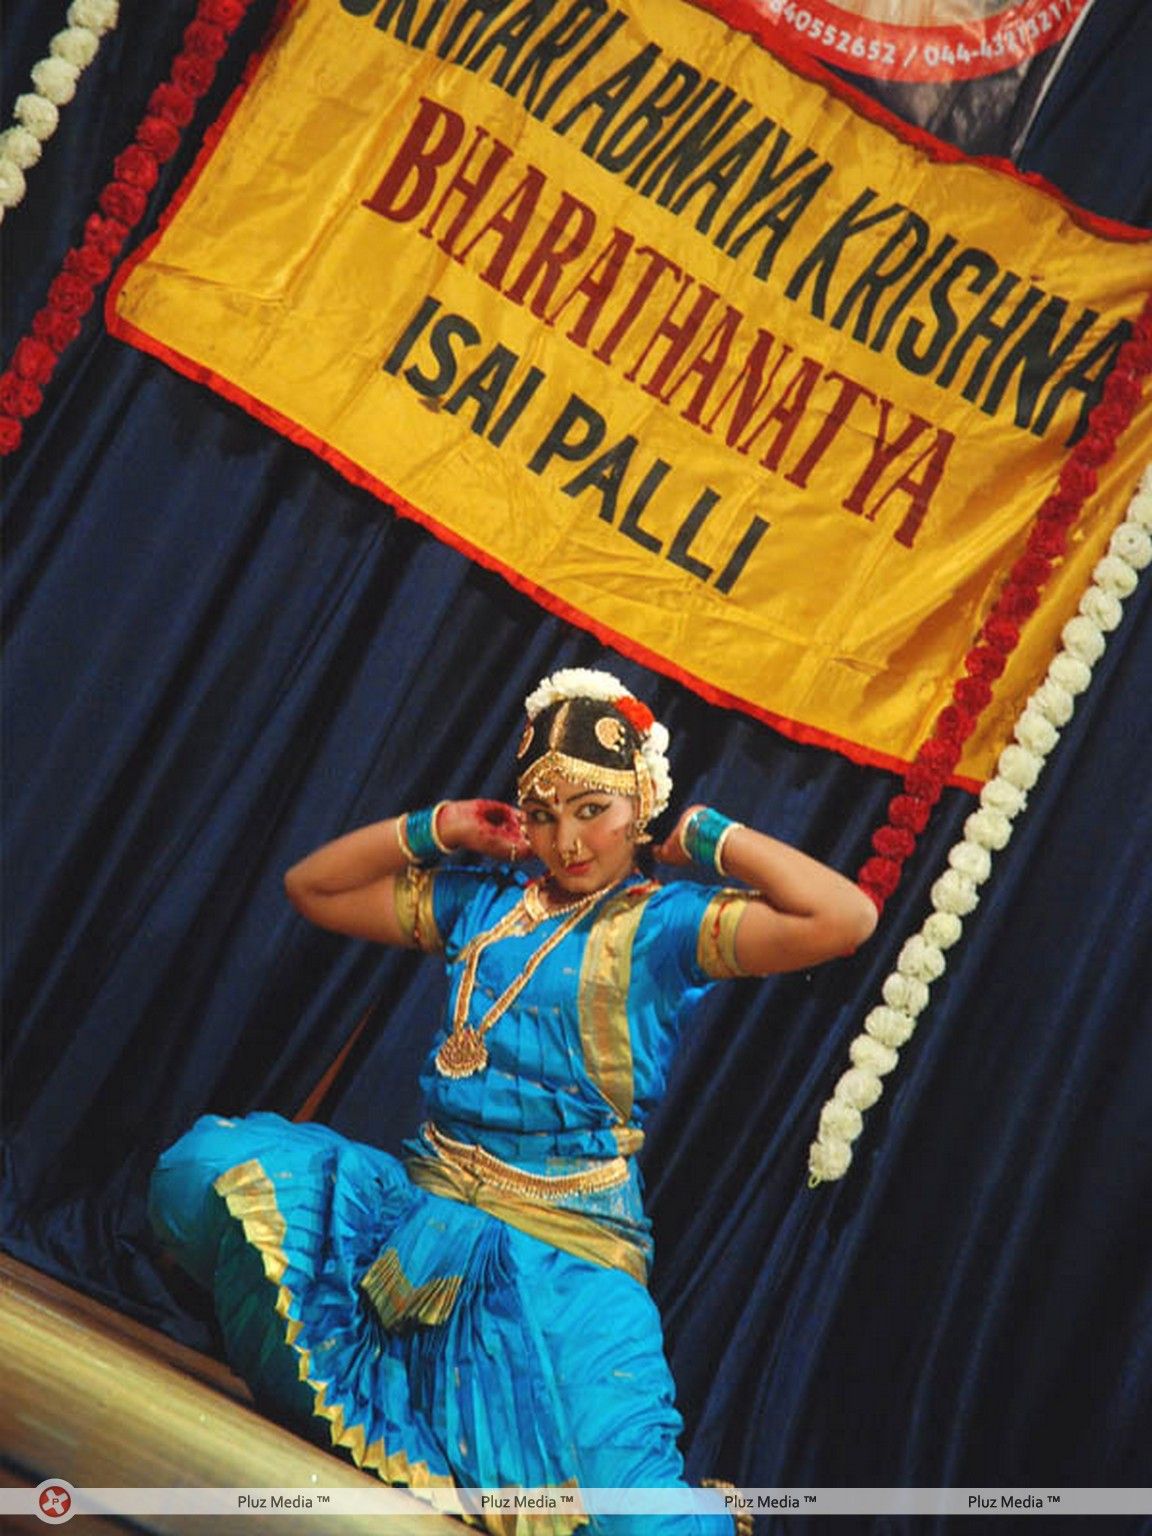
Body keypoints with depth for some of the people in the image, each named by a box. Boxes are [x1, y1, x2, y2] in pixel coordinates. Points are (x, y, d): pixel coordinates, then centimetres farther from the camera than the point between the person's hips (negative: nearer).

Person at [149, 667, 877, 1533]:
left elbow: (846, 918, -19)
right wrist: (432, 831, 12)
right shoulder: (480, 899, 14)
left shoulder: (668, 923, -3)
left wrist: (708, 838, -7)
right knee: (209, 1164, -17)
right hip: (420, 1202, 5)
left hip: (565, 1248, -5)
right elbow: (313, 888, 24)